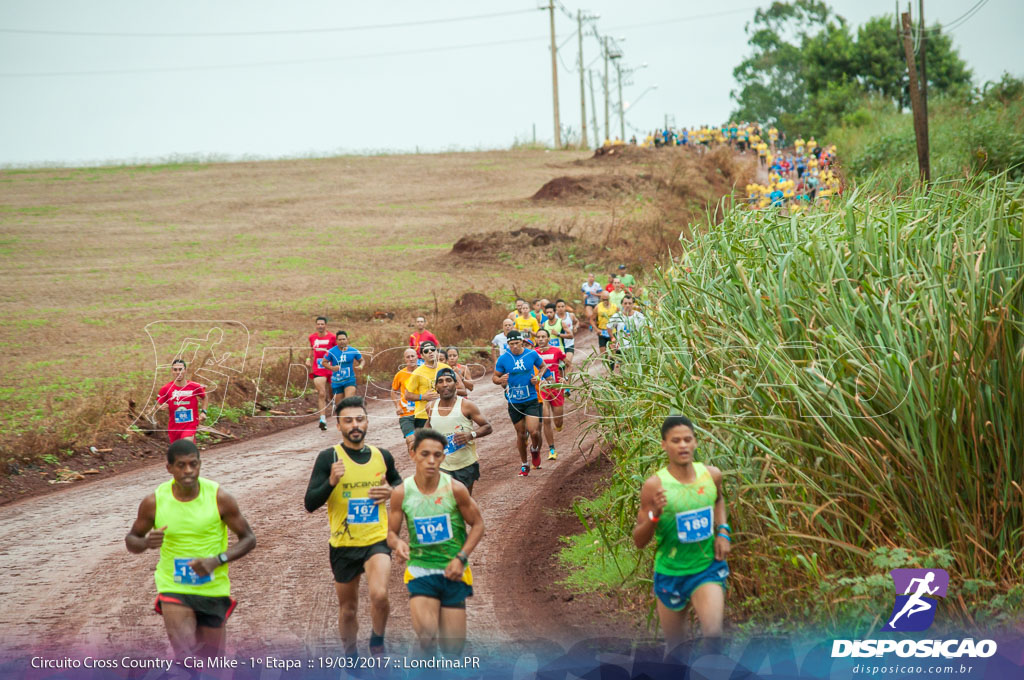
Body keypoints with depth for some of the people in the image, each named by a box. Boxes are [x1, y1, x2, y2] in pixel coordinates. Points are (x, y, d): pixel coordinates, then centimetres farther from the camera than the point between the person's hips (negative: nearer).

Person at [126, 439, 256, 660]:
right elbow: (131, 540, 6)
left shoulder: (220, 498, -11)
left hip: (214, 589, 1)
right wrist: (147, 543, -19)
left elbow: (248, 539, -3)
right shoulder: (154, 502, -9)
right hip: (173, 589, -1)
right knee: (186, 658, -18)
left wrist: (218, 560, -20)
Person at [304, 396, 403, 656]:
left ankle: (377, 642, 3)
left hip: (377, 540, 0)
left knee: (379, 595, -24)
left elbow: (399, 483, 23)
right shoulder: (328, 458, -7)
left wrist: (391, 493, -1)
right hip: (343, 544, 0)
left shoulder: (382, 456, 3)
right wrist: (331, 481, -27)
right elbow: (310, 504, -10)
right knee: (348, 608, 13)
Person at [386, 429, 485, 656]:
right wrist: (397, 543, -19)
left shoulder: (455, 489, -8)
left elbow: (477, 524, 2)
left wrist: (461, 558, -9)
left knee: (453, 649, 2)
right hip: (420, 571, 0)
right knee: (426, 636, -22)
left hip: (453, 572, 1)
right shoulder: (401, 493, -6)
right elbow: (391, 532, 4)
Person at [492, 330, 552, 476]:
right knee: (521, 434, 8)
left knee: (533, 431, -13)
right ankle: (524, 464, 26)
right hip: (514, 402, 1)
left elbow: (543, 367, 15)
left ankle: (535, 449, 22)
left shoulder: (532, 354, -3)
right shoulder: (503, 359, -5)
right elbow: (494, 377, 4)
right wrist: (500, 380, -19)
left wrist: (538, 378, -5)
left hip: (531, 400, -1)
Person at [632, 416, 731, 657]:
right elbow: (639, 541, -12)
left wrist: (723, 532, 4)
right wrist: (654, 515, -30)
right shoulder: (655, 485, -16)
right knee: (677, 646, 11)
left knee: (713, 633, -20)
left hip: (708, 567, 1)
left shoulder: (711, 475, -5)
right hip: (670, 572, -1)